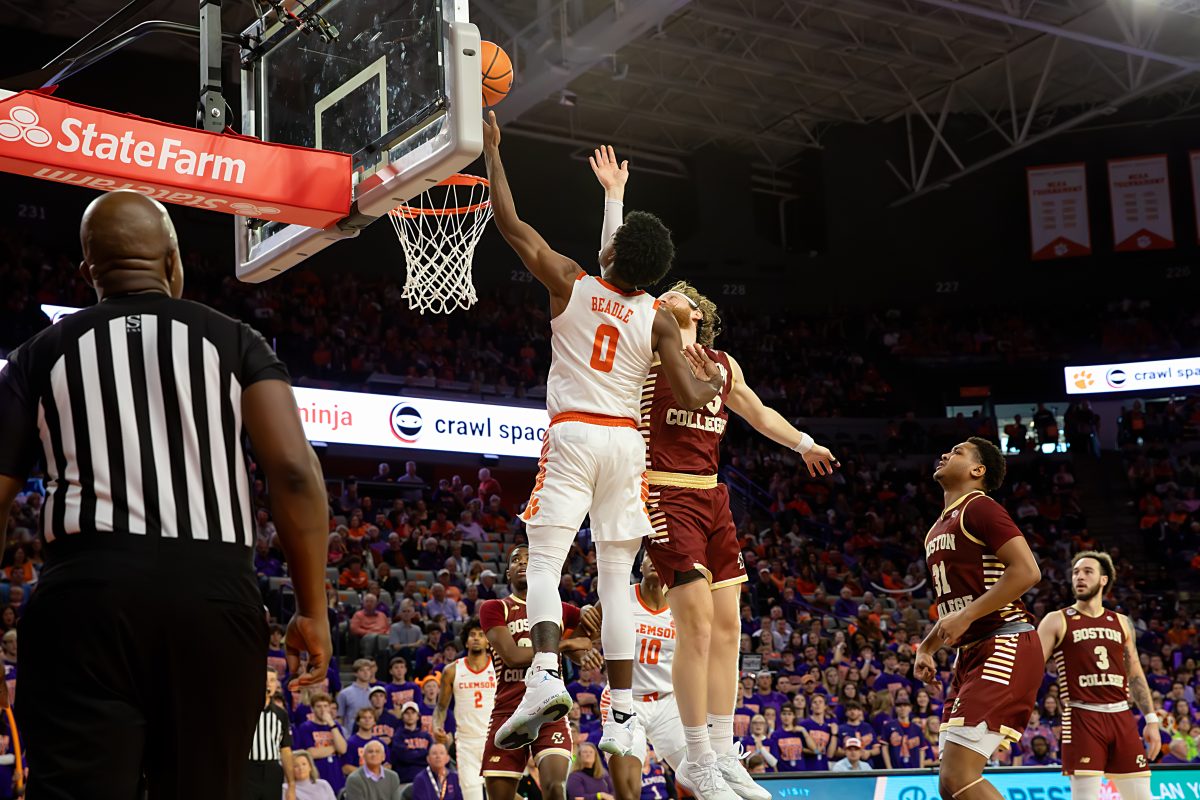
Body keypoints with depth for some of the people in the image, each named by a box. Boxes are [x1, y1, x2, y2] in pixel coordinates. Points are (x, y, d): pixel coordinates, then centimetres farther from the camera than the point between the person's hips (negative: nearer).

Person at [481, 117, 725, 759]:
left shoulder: (569, 283, 0)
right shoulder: (658, 320, 2)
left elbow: (508, 220, 5)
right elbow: (690, 397, -3)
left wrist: (492, 150, 15)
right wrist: (716, 380, 21)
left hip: (571, 435, -2)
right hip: (625, 442, 2)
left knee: (544, 562, -4)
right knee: (616, 579, 5)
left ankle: (546, 675, -29)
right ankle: (622, 717, 3)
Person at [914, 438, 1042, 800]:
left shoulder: (980, 507, -6)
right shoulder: (938, 529, 22)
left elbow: (1027, 571, -18)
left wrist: (967, 616, -20)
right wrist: (926, 649, 19)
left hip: (1006, 647, -10)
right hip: (972, 654, 10)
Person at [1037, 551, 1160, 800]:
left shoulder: (1120, 622, 15)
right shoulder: (1057, 621, 2)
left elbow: (1135, 674, 19)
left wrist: (1151, 720, 12)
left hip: (1121, 716, 5)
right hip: (1082, 717, -4)